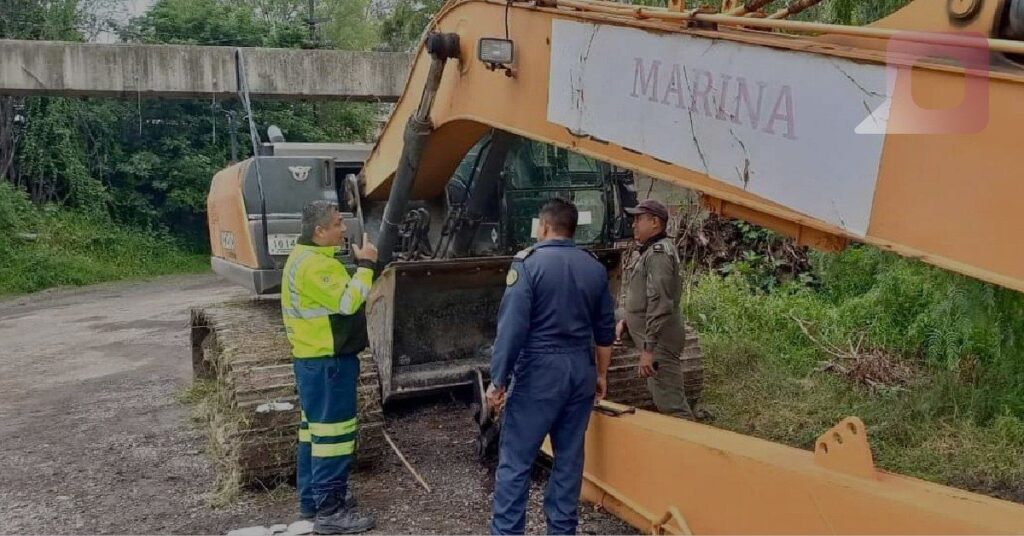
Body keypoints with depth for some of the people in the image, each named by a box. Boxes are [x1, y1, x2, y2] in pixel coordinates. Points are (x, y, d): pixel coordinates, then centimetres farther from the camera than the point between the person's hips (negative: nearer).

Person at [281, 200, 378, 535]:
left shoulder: (308, 257, 15)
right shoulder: (314, 264, -21)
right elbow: (346, 302, -26)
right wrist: (366, 265, -19)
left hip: (315, 357, 11)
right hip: (326, 361, -11)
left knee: (315, 428, 16)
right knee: (332, 431, -6)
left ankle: (312, 499, 26)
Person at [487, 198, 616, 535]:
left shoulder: (528, 262, -9)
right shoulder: (595, 268, 8)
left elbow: (512, 326, -15)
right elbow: (605, 330, 13)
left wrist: (498, 380, -11)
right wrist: (601, 374, 24)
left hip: (539, 370, -5)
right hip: (581, 370, 6)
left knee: (515, 459, 1)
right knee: (570, 456, 13)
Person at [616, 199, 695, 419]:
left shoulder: (659, 253, -18)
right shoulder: (650, 250, 15)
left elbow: (659, 305, -25)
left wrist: (648, 349, -26)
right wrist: (626, 320, 15)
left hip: (659, 341, -11)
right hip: (655, 341, 11)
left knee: (671, 404, -7)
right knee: (663, 399, 19)